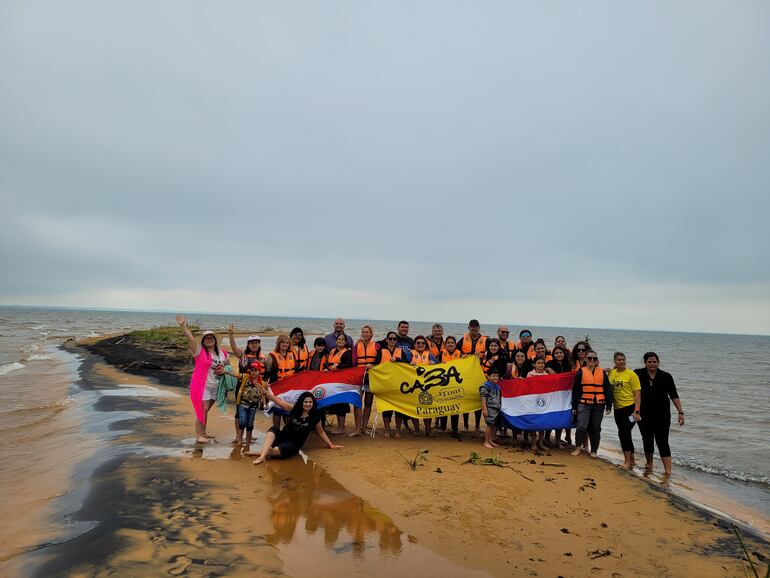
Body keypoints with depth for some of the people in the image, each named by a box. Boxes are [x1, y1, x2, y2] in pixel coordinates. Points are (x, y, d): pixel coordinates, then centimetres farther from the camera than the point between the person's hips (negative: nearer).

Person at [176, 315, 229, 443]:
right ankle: (198, 435, 1)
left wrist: (223, 369, 4)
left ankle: (203, 433, 26)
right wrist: (183, 326, -30)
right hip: (201, 385, -5)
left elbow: (227, 358, 25)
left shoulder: (221, 352, 9)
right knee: (203, 409, -8)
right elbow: (191, 338, -20)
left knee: (206, 410, 14)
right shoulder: (199, 350, -8)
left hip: (214, 386, 6)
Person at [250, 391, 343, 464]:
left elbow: (321, 432, 11)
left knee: (280, 450, -36)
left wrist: (331, 445, 12)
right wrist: (266, 393, -16)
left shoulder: (315, 417, -2)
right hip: (282, 437, 2)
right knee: (273, 430, -31)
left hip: (294, 444, -2)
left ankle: (261, 453, -17)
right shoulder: (294, 409, 0)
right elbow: (279, 401, -6)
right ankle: (262, 456, -41)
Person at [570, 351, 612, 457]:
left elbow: (608, 389, 9)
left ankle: (594, 450, 22)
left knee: (596, 428, 10)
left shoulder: (602, 372, 8)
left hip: (598, 405, 2)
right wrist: (574, 406, 2)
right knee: (582, 426, -13)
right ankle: (578, 447, 4)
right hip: (584, 404, -2)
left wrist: (609, 405, 4)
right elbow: (575, 390, 3)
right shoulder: (581, 372, 2)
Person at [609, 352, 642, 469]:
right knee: (625, 434, 14)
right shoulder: (611, 373, 5)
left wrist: (636, 411, -15)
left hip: (630, 407, -6)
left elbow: (637, 394, -11)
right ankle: (631, 460, 28)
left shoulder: (631, 374, -9)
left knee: (623, 433, -9)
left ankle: (627, 461, 1)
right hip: (617, 408, 6)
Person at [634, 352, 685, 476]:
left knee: (662, 442, -7)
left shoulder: (666, 376, -1)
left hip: (662, 416, -1)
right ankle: (649, 465, 33)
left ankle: (668, 470, -7)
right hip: (644, 415, 2)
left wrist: (681, 412, -4)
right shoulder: (638, 374, -1)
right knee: (647, 441, 13)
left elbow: (674, 396, 0)